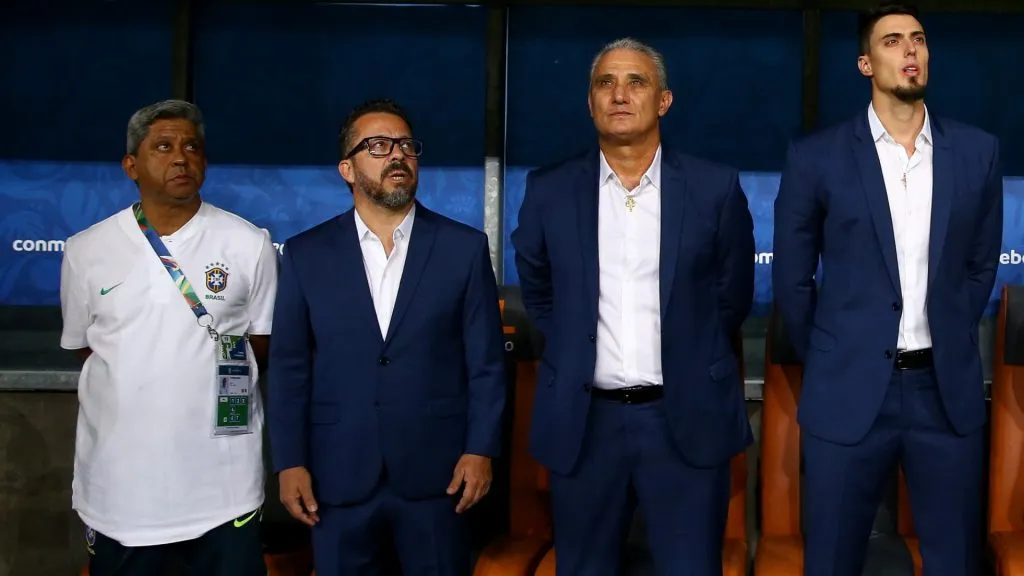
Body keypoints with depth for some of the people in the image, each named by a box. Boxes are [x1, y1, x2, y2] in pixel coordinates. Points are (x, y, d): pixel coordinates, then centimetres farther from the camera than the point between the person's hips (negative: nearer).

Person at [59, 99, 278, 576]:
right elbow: (85, 348, 13)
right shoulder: (85, 251, 3)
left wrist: (215, 370, -6)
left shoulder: (249, 245, -1)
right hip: (117, 488, 1)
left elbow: (263, 348, 6)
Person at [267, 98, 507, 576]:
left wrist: (481, 450, -5)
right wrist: (290, 463, -2)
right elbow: (290, 368, 3)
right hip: (337, 476, 1)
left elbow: (486, 361, 1)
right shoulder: (305, 255, 4)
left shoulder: (465, 248, 2)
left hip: (435, 473, -1)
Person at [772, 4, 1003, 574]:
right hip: (849, 392, -2)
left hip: (949, 389, 2)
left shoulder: (978, 151, 5)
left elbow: (981, 262, 14)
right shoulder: (818, 155, -3)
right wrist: (827, 361, 6)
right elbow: (792, 275, 3)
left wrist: (950, 342, 11)